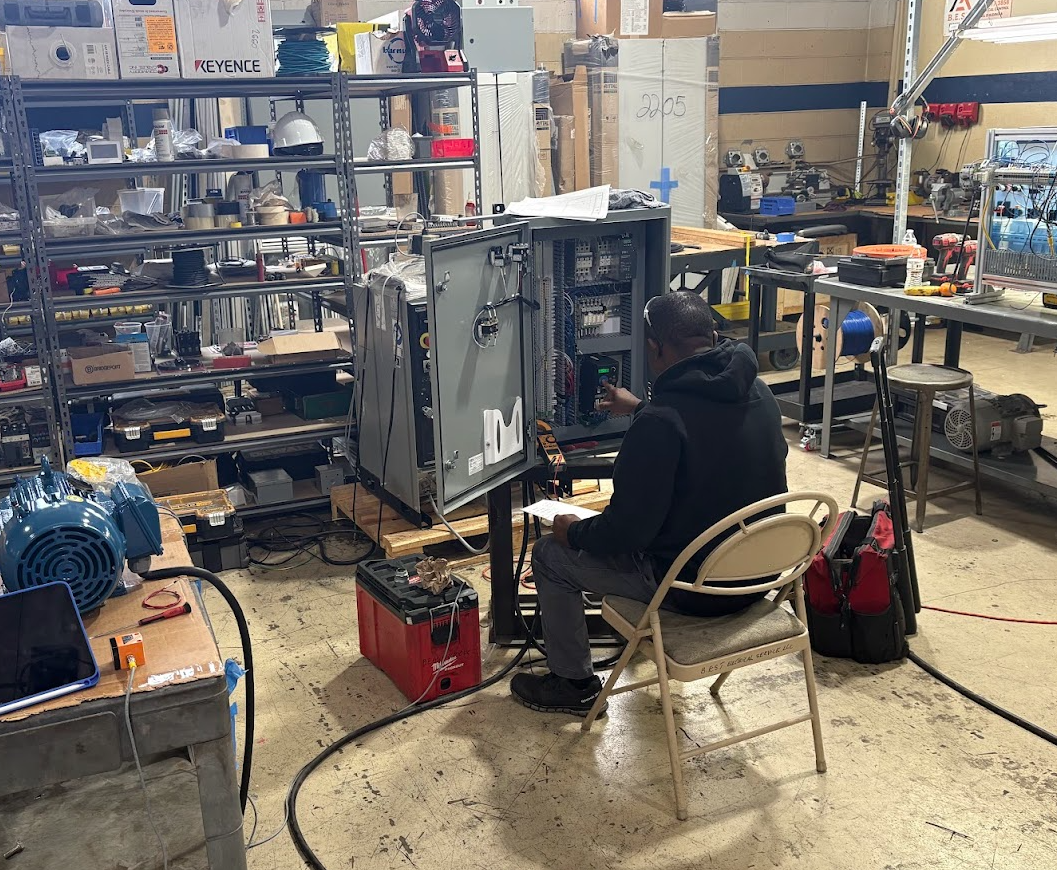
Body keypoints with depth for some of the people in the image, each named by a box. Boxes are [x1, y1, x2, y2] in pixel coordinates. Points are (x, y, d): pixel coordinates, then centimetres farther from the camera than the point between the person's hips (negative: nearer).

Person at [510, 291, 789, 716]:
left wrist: (574, 532, -1)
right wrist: (640, 409, 34)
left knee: (550, 554, 11)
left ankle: (575, 684, 25)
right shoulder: (757, 392, -3)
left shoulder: (660, 423, -28)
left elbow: (626, 530, -22)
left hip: (693, 587, -8)